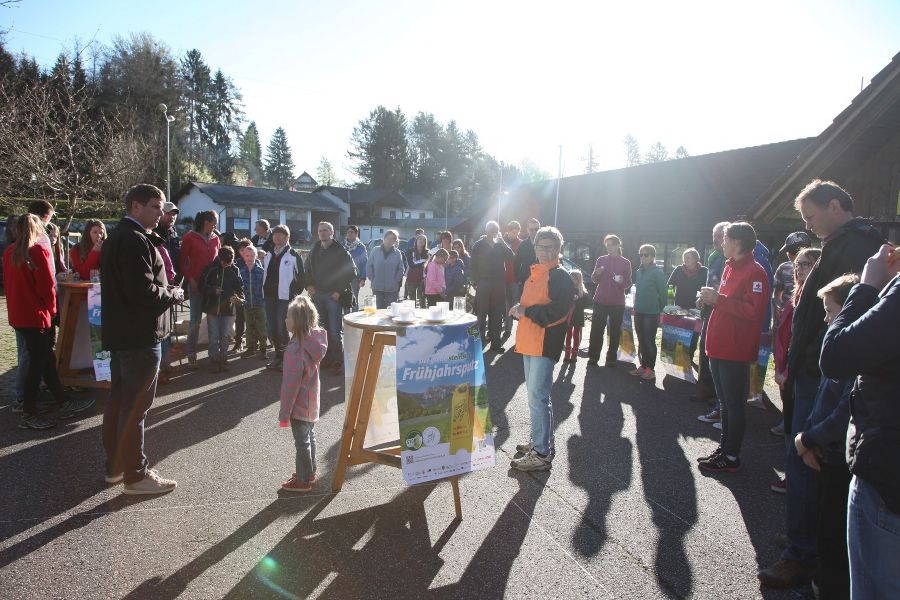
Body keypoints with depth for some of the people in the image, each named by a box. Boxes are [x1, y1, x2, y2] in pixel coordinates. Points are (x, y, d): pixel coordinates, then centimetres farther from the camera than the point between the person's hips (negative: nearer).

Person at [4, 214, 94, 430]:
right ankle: (28, 415, 8)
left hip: (17, 315, 8)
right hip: (36, 315, -8)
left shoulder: (9, 252, 7)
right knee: (37, 363, 1)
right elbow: (47, 285, -16)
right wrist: (52, 308, 0)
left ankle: (63, 404, 23)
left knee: (45, 358, 14)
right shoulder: (38, 251, -15)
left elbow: (8, 283, 14)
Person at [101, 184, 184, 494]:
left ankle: (115, 464, 30)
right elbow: (144, 292, -27)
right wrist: (175, 294, -9)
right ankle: (135, 474, 9)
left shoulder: (116, 236, 14)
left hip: (119, 332, 11)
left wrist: (167, 291, 8)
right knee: (136, 405, -1)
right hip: (140, 335, -10)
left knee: (118, 399, 17)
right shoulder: (135, 240, -19)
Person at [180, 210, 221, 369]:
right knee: (195, 319, -3)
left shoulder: (216, 238, 11)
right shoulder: (190, 237, 0)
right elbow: (182, 261, 0)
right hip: (196, 283, -4)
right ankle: (191, 355, 4)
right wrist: (189, 279, -8)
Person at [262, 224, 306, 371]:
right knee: (271, 329, 9)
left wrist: (296, 294, -4)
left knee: (282, 329, -8)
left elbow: (302, 276, -3)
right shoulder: (268, 254, 14)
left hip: (285, 297, -6)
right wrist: (265, 289, 13)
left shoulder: (294, 255, -4)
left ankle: (284, 358, 5)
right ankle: (279, 356, 21)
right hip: (269, 295, 6)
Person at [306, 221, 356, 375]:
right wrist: (310, 285, 8)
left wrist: (339, 291, -12)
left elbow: (351, 272, -9)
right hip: (318, 294, 6)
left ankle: (338, 362, 2)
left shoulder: (341, 251, -7)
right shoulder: (315, 250, 10)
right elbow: (308, 268, 22)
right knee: (323, 328, 11)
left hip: (334, 296, -6)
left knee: (335, 331, -6)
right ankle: (327, 358, 21)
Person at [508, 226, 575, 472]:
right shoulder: (534, 274, 17)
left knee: (537, 397, -7)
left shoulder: (560, 277, -10)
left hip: (545, 344, -9)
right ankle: (542, 441, 32)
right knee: (536, 394, 18)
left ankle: (541, 454, 1)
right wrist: (518, 309, 3)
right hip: (529, 342, 9)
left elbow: (558, 311, -21)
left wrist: (526, 311, -16)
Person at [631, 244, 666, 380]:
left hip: (651, 313, -6)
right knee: (641, 341, 12)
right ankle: (643, 365, 22)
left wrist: (660, 310, -5)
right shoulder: (639, 271, 10)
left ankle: (650, 368, 8)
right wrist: (636, 305, 14)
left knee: (649, 341, -1)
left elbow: (662, 292, -8)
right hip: (639, 311, 6)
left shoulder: (657, 272, -10)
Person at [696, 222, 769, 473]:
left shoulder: (755, 272, -14)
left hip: (736, 351, -9)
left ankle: (731, 457, 10)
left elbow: (752, 311, -23)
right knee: (725, 401, 17)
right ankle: (724, 447, 29)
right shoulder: (730, 267, 14)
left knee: (734, 405, 1)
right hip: (720, 346, 9)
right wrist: (711, 299, 4)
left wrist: (718, 299, -21)